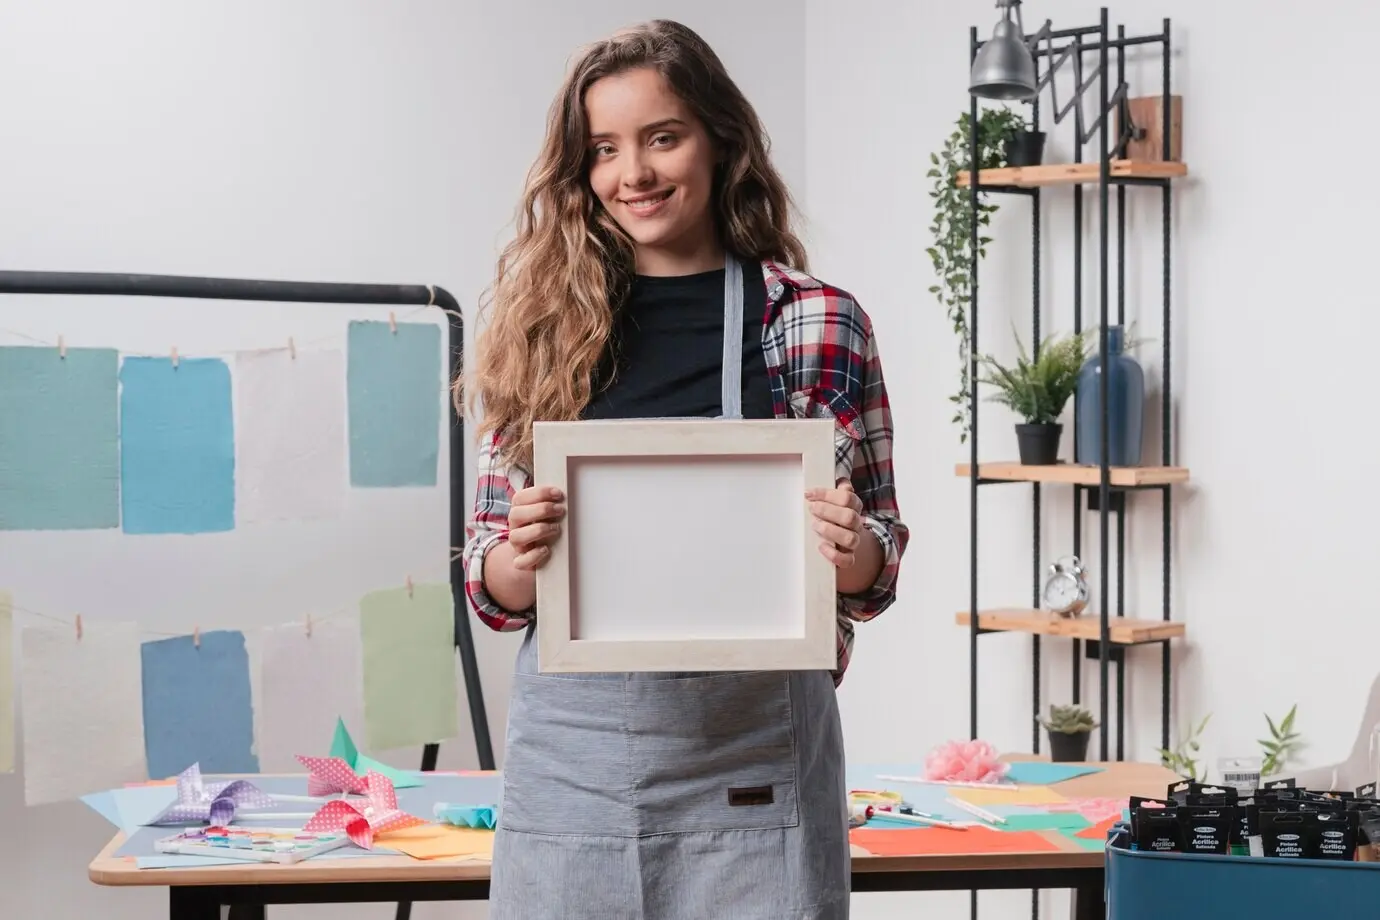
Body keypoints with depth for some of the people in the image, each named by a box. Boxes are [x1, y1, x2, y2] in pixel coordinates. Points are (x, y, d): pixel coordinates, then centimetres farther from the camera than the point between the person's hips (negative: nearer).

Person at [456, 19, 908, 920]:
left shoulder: (820, 322, 0)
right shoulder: (542, 332, 4)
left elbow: (874, 571, 5)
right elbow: (492, 589, 7)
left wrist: (851, 549, -16)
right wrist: (521, 553, -15)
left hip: (752, 756, -1)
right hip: (573, 745, 2)